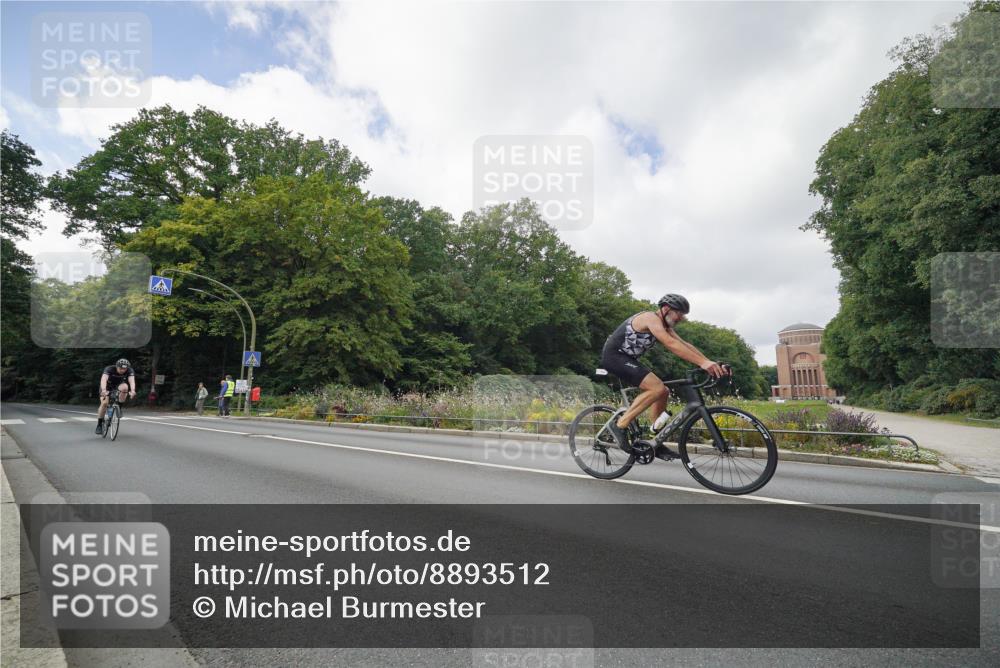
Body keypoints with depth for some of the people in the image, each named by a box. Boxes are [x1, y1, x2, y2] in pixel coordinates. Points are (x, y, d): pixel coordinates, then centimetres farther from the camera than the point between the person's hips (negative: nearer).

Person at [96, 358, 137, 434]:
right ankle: (99, 424, -4)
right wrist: (103, 390, -64)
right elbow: (104, 379, -46)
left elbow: (131, 381, -41)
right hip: (107, 387, -1)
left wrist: (132, 391, -61)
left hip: (119, 386, 1)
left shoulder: (130, 371, -25)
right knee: (104, 403, -22)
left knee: (125, 387, -33)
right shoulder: (109, 369, -30)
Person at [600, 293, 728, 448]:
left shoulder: (664, 326, 12)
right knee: (657, 388, -23)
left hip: (625, 358, 11)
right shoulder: (651, 318, -19)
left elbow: (684, 345, 2)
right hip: (614, 355, -11)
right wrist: (702, 363, -39)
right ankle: (619, 425, -17)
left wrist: (711, 363, -11)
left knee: (663, 392, 8)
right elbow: (671, 344, -32)